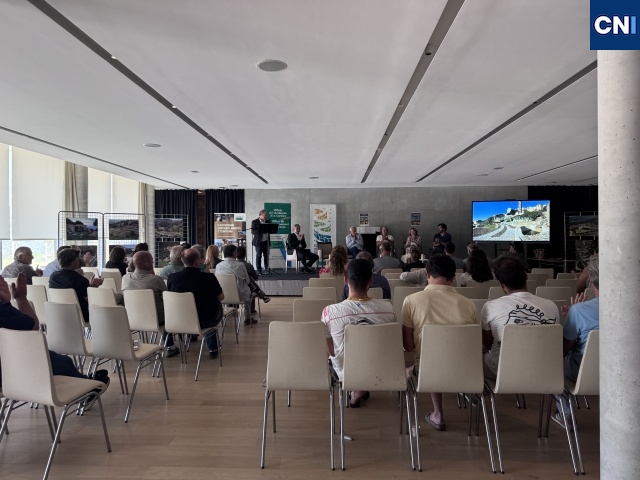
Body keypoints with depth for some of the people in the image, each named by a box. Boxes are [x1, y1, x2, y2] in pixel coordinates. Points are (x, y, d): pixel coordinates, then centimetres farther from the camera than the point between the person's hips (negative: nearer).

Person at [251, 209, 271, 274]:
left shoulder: (268, 221, 9)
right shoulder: (255, 222, -5)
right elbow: (253, 232, -11)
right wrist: (260, 231, -24)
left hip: (266, 241, 4)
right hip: (258, 241, -4)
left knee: (266, 255, 9)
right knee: (258, 256, 0)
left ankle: (267, 268, 21)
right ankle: (259, 270, 8)